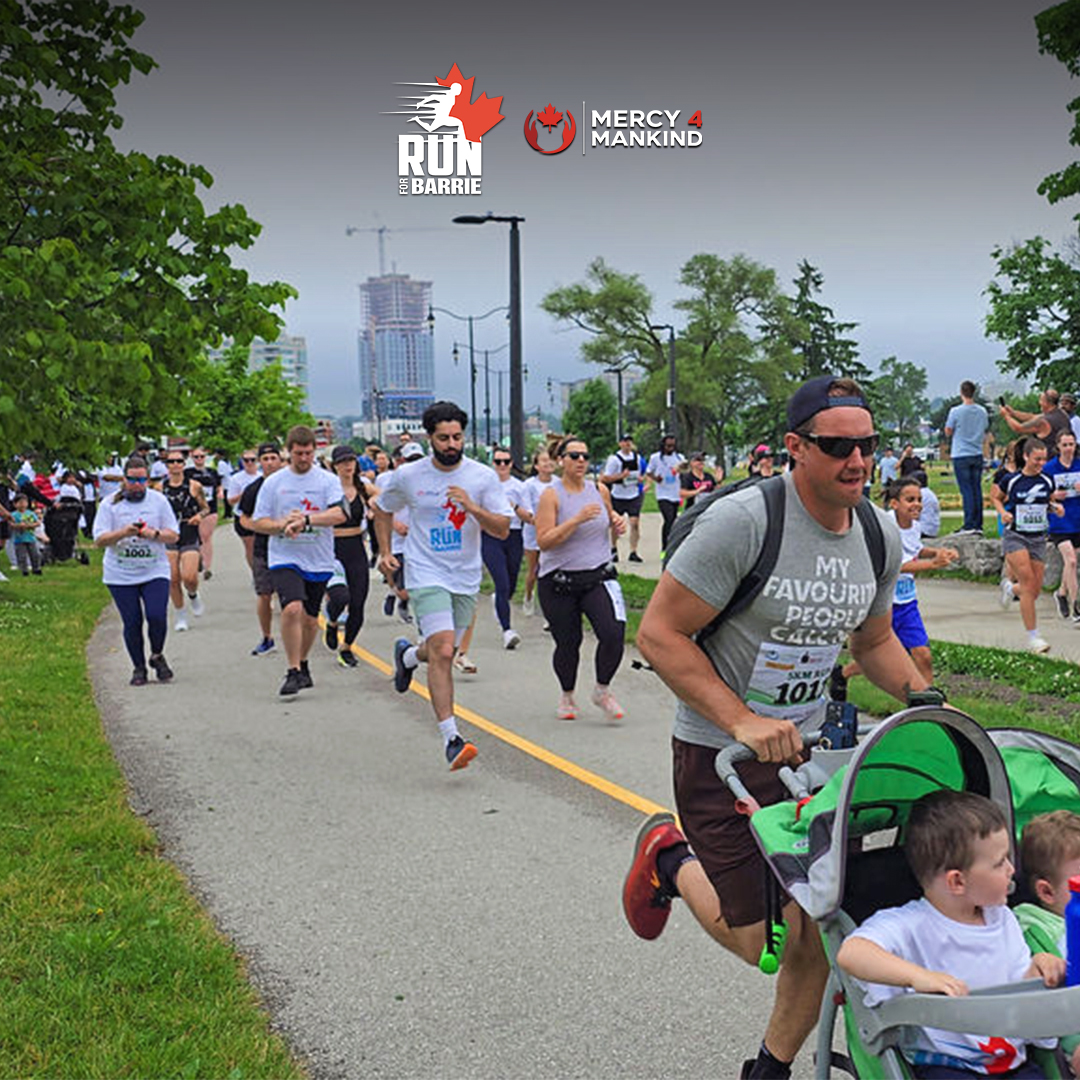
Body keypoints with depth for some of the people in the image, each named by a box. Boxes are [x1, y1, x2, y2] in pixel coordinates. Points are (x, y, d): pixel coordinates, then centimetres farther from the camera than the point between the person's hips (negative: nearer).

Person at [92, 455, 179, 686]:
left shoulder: (159, 500, 4)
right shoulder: (110, 504, 0)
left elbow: (174, 535, 3)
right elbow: (99, 540, -6)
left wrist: (154, 534, -17)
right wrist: (123, 533, -23)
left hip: (155, 572, 0)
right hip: (120, 576, 0)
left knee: (157, 616, -14)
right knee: (132, 623, 0)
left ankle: (157, 656, 14)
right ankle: (139, 668, 18)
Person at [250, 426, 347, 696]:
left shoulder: (328, 480, 1)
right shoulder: (273, 482, 4)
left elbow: (339, 514, -14)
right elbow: (258, 522, 5)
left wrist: (306, 519, -26)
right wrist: (283, 525, -14)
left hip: (318, 561, 1)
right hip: (285, 558, -1)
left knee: (310, 618, 10)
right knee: (292, 608, -21)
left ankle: (302, 663, 36)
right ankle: (294, 672, -11)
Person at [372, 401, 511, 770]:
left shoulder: (483, 477, -4)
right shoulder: (407, 477, -4)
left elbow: (502, 529, -6)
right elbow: (382, 508, 15)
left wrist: (473, 508, -22)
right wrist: (384, 552, 8)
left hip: (466, 578, 3)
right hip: (426, 576, -3)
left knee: (442, 652, 15)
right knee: (443, 651, -19)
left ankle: (408, 654, 52)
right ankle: (450, 738, -17)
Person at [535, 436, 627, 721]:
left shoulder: (600, 490, 6)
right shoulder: (551, 495, -8)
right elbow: (543, 541, -17)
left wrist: (617, 524, 2)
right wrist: (577, 519, -24)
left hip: (598, 576, 3)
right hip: (558, 582, -3)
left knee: (613, 634, -14)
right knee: (568, 643, 4)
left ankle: (602, 690, 10)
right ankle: (567, 696, 31)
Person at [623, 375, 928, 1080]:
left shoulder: (882, 537, 1)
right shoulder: (742, 521, -21)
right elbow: (660, 634, -19)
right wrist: (744, 721, -25)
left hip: (807, 747, 6)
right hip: (720, 756, -6)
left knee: (823, 929, 4)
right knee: (763, 942, -1)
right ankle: (671, 859, 28)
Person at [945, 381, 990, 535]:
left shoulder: (956, 411, -11)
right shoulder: (982, 411, 3)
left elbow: (948, 432, -2)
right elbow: (985, 431, 16)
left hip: (961, 455, -4)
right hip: (977, 454, 4)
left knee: (966, 490, -4)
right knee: (977, 488, 7)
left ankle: (969, 525, -6)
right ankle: (978, 525, 9)